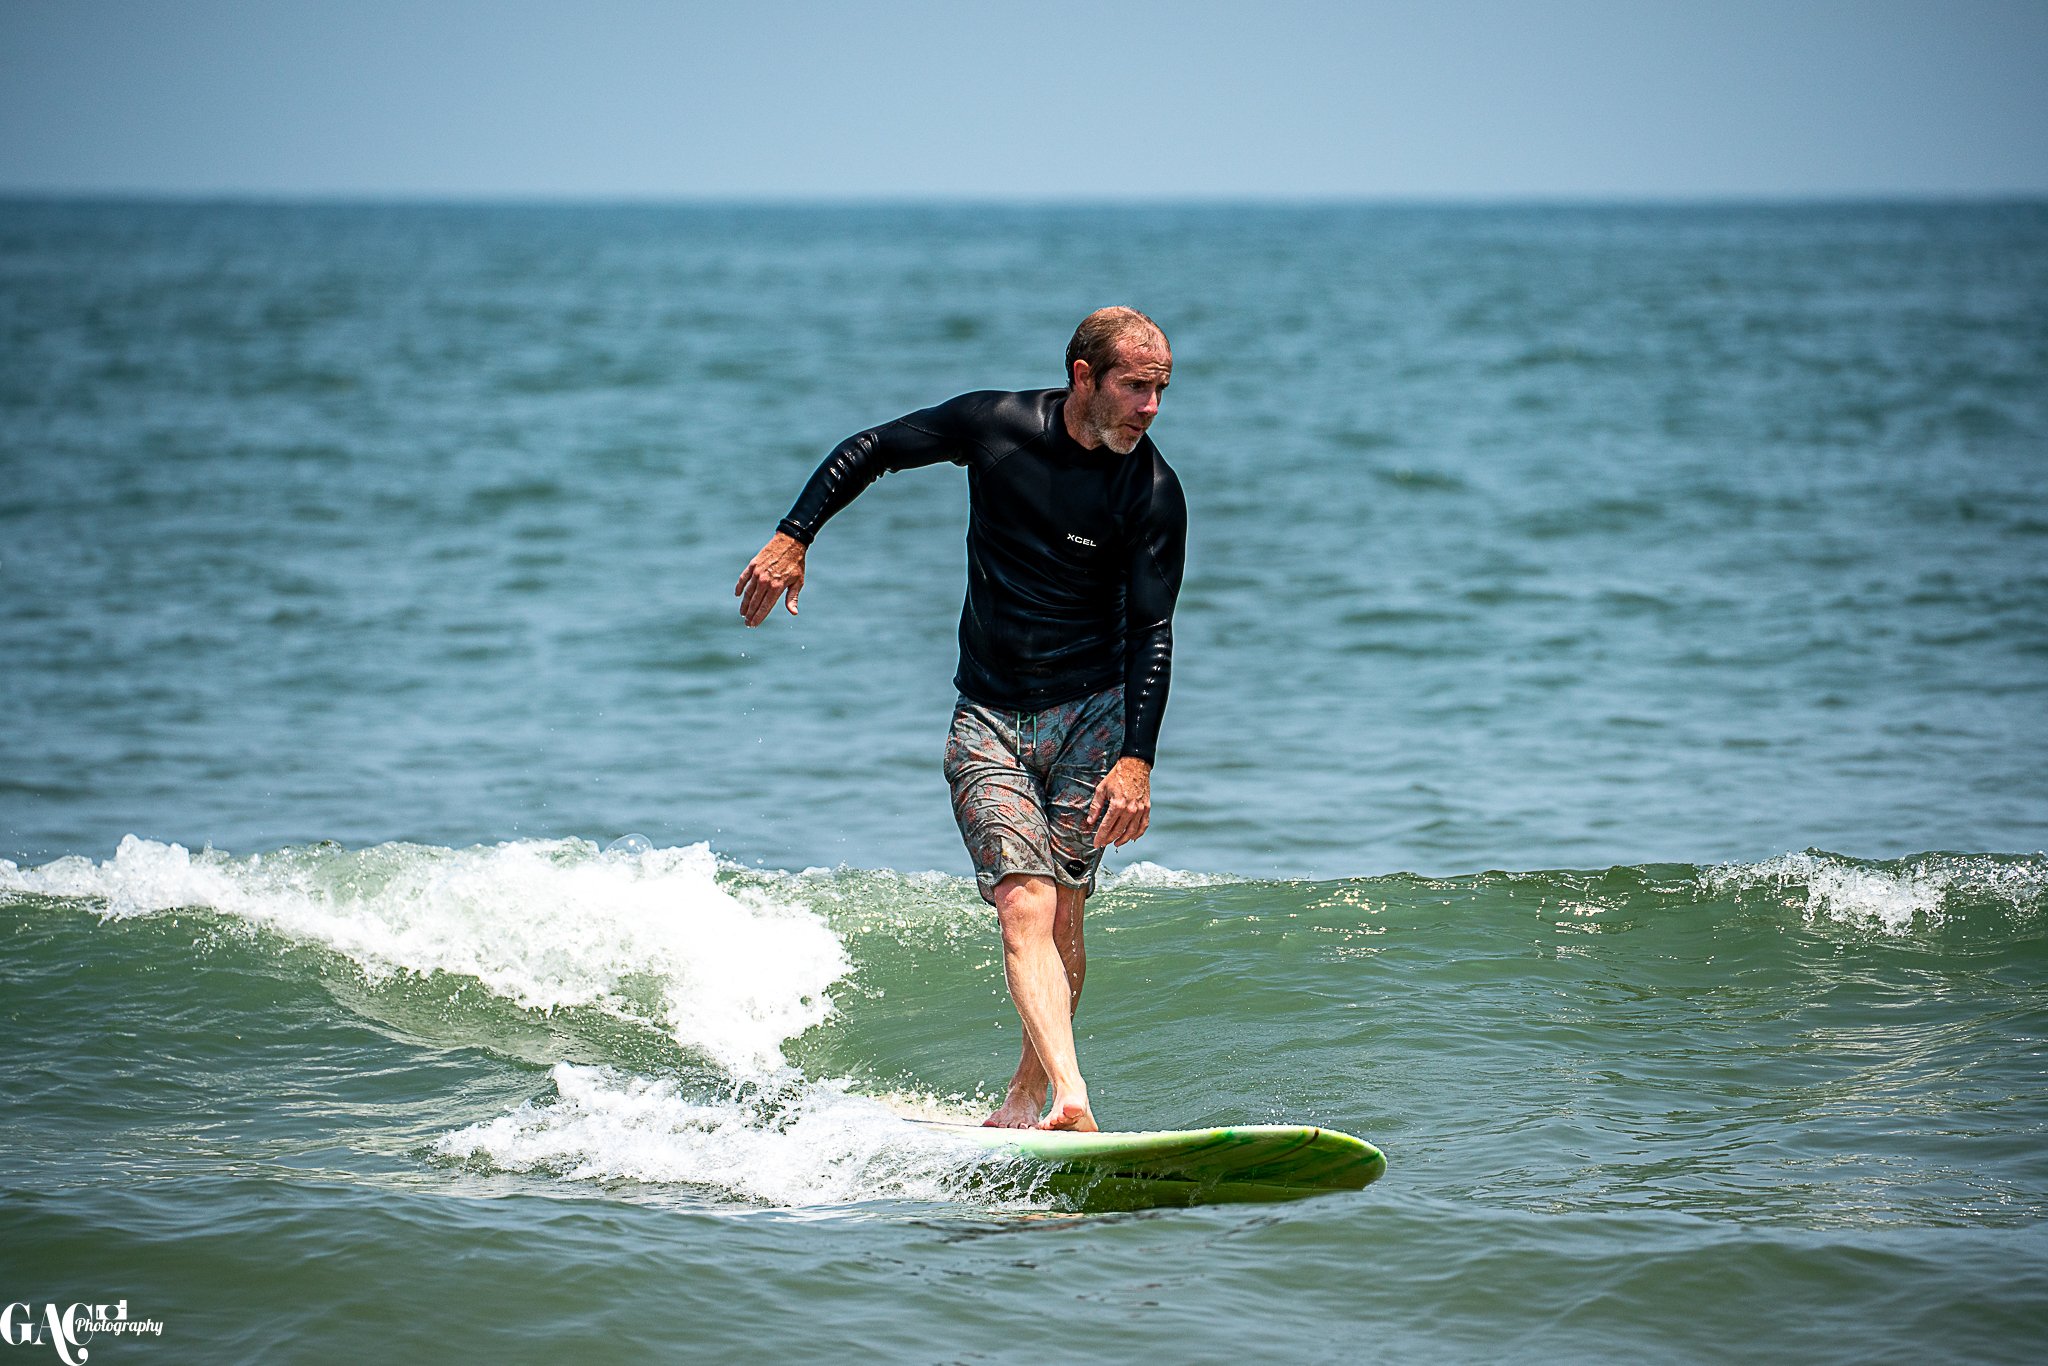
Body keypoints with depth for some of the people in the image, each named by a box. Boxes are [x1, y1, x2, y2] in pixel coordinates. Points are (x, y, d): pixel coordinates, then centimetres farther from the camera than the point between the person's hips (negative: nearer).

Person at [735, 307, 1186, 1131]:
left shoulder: (1152, 492, -8)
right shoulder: (995, 426, -5)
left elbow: (1152, 632, -10)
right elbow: (871, 452, 8)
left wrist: (1137, 759, -20)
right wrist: (793, 538, -1)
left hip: (1092, 714, 0)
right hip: (988, 718, 0)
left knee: (1060, 919, -6)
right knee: (1025, 906, -18)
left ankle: (1025, 1097, 14)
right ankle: (1072, 1102, -33)